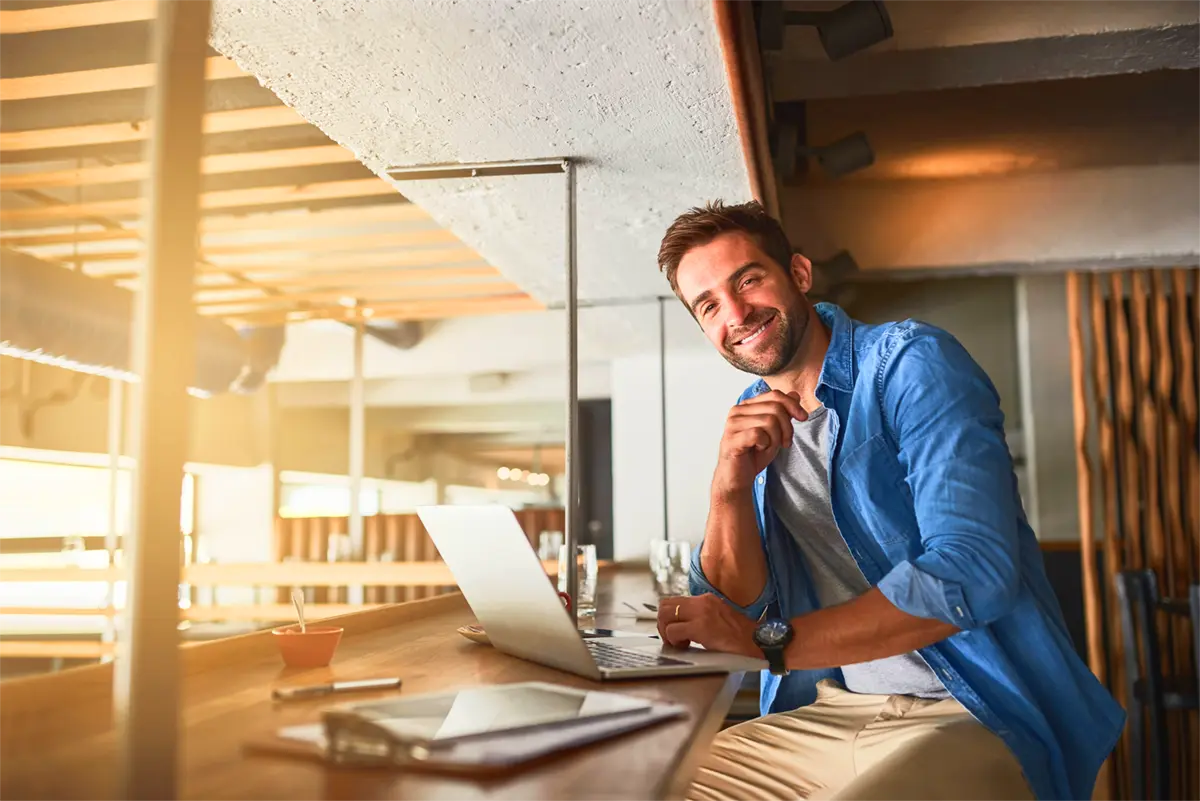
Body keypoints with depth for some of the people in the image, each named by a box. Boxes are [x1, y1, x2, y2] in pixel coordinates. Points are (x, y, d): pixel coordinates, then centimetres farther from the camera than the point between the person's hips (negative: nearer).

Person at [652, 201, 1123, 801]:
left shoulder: (909, 362, -12)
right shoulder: (750, 420, 8)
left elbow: (972, 575, -24)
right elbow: (739, 608, 4)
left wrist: (769, 641, -21)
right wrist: (730, 486, -14)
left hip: (973, 716, -5)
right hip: (823, 717, 6)